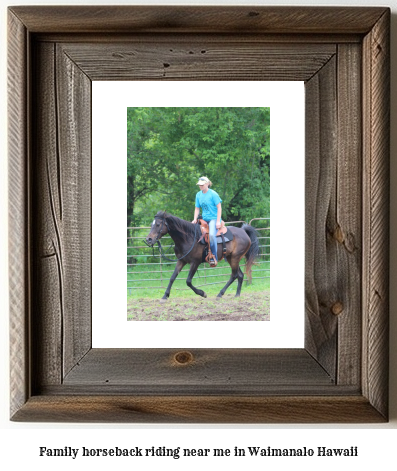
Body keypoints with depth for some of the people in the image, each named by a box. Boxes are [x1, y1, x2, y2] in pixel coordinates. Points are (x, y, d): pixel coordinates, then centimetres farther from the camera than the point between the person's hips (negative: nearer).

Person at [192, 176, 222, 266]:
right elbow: (197, 208, 15)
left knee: (212, 234, -30)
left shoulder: (213, 194, -8)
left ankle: (214, 258, -26)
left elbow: (219, 208, -9)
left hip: (213, 218, -7)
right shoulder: (198, 195, 10)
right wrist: (195, 219, 0)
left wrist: (218, 221, -15)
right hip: (204, 219, 8)